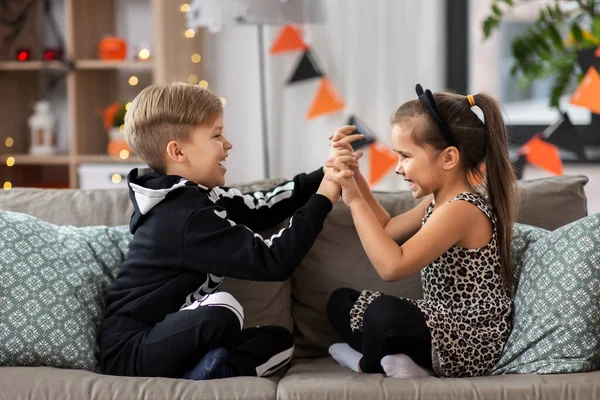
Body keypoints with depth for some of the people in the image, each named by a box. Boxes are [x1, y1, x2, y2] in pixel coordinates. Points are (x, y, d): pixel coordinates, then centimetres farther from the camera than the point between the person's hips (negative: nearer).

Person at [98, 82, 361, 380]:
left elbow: (260, 208, 14)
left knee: (279, 339, 5)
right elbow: (273, 261, -24)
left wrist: (326, 175, 6)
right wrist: (323, 198, -18)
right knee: (222, 309, -36)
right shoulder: (187, 217, -21)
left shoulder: (189, 198, 7)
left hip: (164, 339, 10)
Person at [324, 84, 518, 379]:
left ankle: (372, 362, -3)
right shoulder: (441, 201, 7)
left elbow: (392, 266, -33)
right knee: (340, 301, 15)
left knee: (386, 312, -37)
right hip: (445, 328, 10)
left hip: (471, 344, -10)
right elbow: (388, 229, 24)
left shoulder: (461, 210, -24)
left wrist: (354, 199, -28)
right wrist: (354, 176, 13)